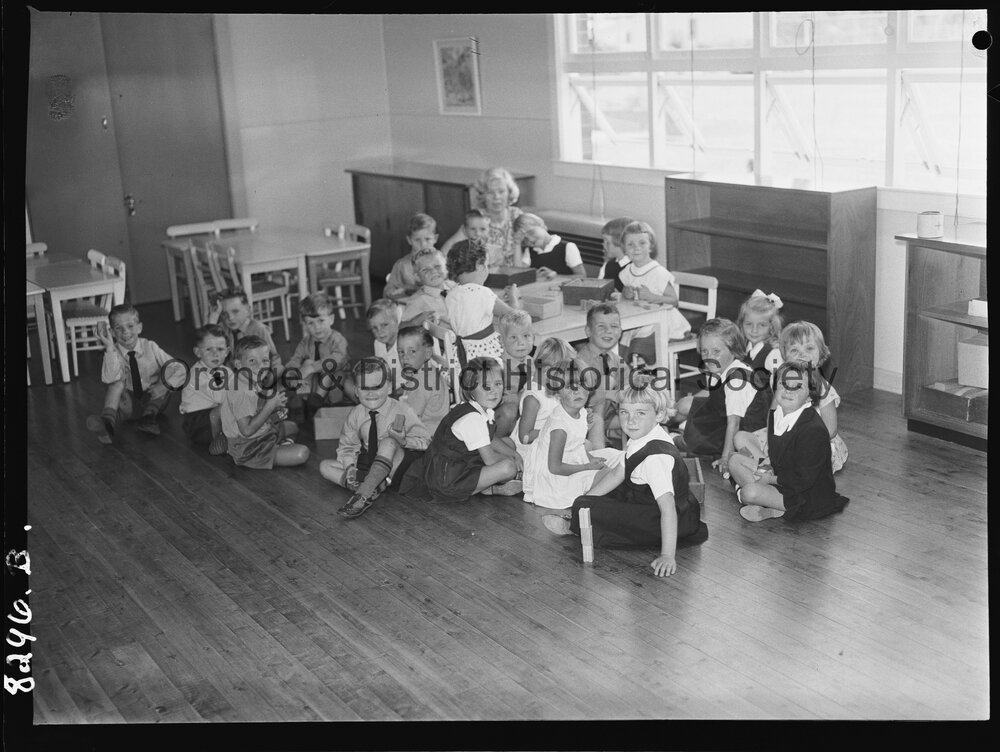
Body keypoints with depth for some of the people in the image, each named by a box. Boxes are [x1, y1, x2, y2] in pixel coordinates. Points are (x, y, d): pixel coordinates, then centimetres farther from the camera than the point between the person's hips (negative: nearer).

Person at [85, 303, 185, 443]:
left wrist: (164, 385, -28)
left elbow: (179, 369, -11)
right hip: (127, 404, 0)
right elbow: (109, 378, -25)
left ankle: (149, 416, -28)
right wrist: (109, 347, -31)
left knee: (167, 371, -20)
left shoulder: (150, 348, -5)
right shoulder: (113, 353, -6)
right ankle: (108, 422, -41)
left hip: (154, 400, 0)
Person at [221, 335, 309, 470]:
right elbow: (247, 430, -29)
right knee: (301, 454, -20)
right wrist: (270, 406, -24)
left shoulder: (254, 384, 1)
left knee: (292, 427, 31)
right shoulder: (243, 393, -28)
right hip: (247, 449, -10)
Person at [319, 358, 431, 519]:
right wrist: (350, 467, -15)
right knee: (325, 466, -10)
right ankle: (376, 486, -28)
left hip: (396, 466, -5)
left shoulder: (402, 411, -12)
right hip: (368, 467, 5)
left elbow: (425, 441, -11)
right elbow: (347, 446, 5)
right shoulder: (355, 415, -1)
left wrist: (404, 440, -30)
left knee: (388, 442, -34)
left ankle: (363, 494, -40)